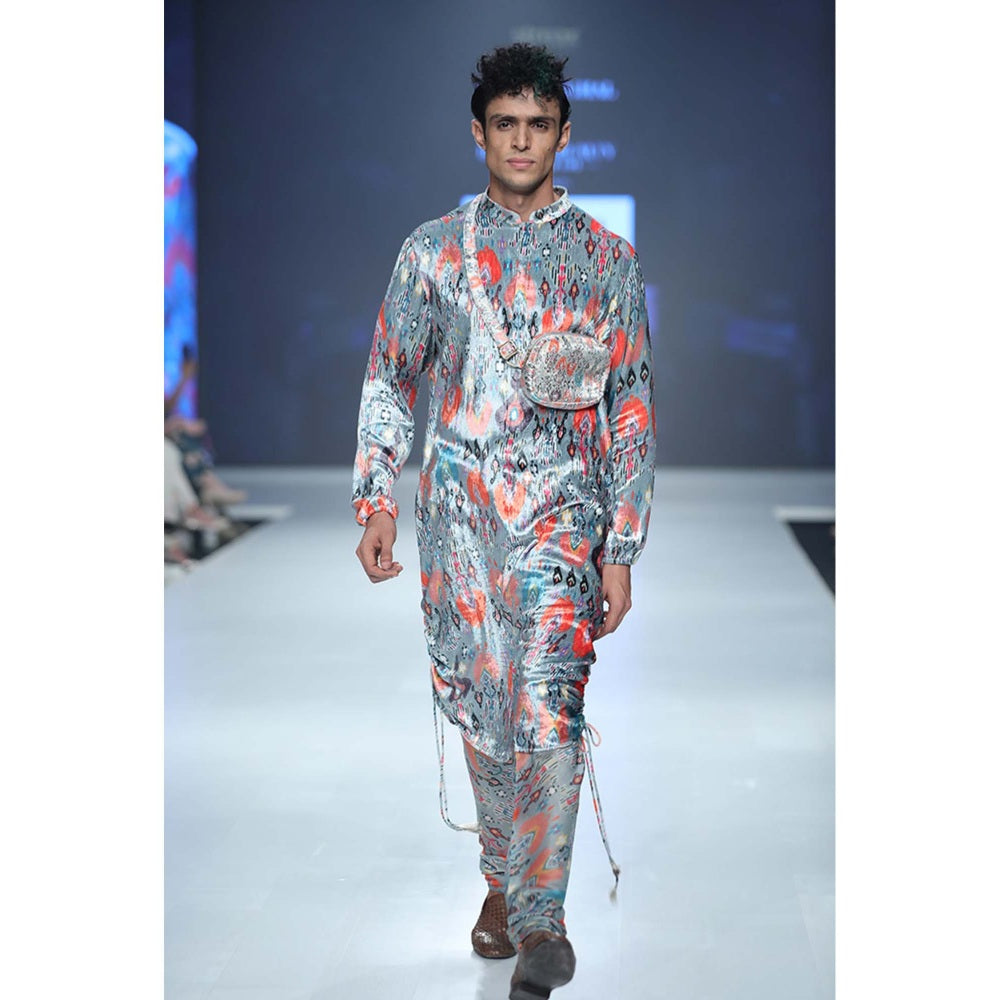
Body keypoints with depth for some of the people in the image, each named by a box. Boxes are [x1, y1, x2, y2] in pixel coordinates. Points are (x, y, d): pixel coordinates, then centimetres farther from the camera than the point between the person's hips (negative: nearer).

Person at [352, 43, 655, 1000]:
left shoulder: (607, 257, 4)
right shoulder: (433, 250, 7)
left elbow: (633, 409, 4)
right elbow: (388, 383, 10)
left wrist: (623, 550, -1)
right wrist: (376, 499, -3)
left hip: (564, 508, -2)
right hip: (458, 508, 2)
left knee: (548, 706, -17)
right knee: (480, 704, 9)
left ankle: (541, 917, -15)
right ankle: (503, 877, 28)